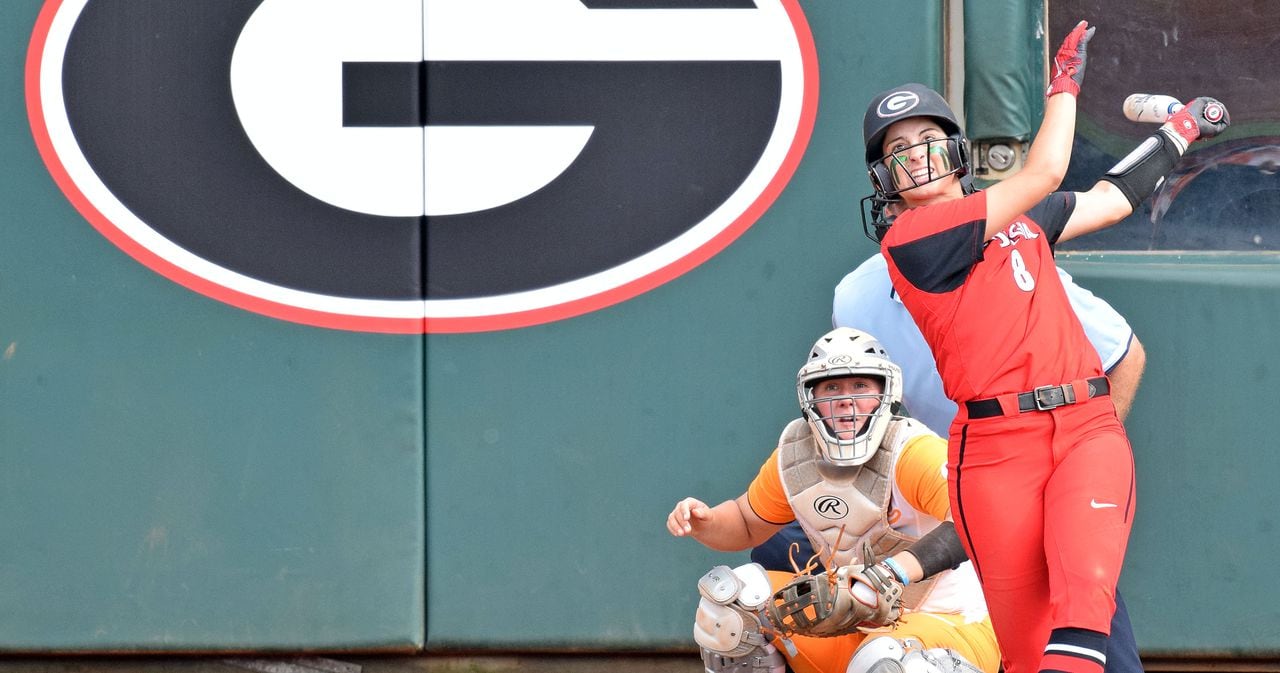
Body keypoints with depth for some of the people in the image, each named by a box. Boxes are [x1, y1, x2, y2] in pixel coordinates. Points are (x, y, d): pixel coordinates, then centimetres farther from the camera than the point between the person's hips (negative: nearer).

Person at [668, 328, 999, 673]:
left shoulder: (913, 452, -23)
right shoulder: (795, 454, -1)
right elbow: (747, 524, 18)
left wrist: (893, 571, -50)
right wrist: (703, 522, -5)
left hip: (949, 626, -7)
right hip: (855, 629, 7)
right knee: (728, 597, -3)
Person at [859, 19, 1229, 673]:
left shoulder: (1016, 216, 21)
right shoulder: (908, 238, -2)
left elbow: (1108, 201, 35)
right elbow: (1043, 176, -5)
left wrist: (1180, 130, 38)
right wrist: (1065, 81, 7)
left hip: (1088, 427, 4)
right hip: (996, 443, -4)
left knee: (1083, 588, -23)